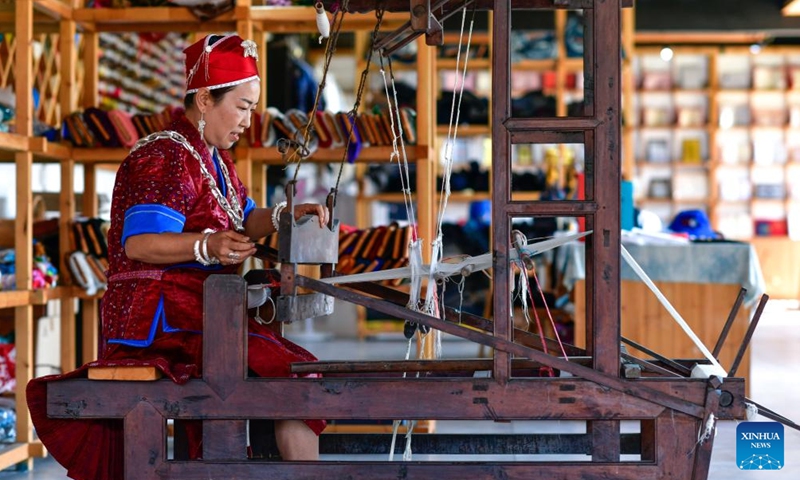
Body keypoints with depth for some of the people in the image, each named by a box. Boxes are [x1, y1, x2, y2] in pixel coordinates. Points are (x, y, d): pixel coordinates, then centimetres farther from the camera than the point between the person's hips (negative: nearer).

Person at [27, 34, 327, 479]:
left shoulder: (215, 158, 19)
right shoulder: (167, 156, -14)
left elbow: (242, 222, 19)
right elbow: (140, 243, -23)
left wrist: (284, 216, 0)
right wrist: (207, 246, -39)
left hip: (198, 311, 11)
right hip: (163, 318, -11)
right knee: (296, 374, -23)